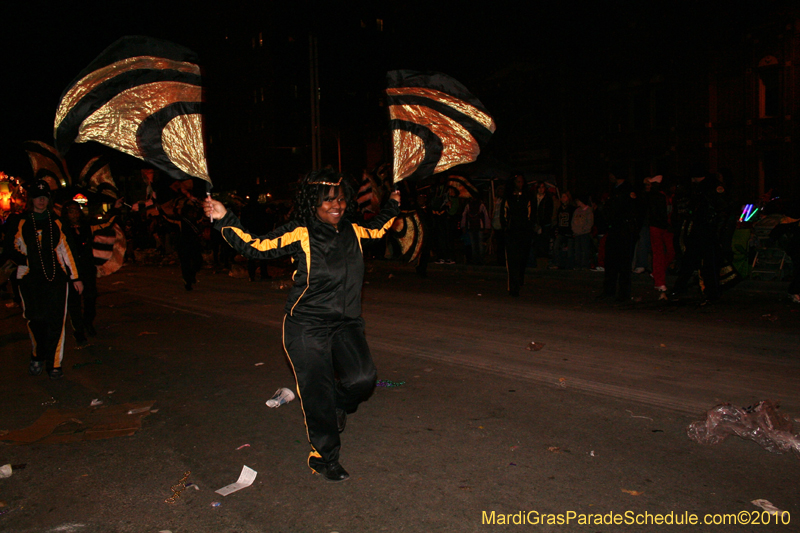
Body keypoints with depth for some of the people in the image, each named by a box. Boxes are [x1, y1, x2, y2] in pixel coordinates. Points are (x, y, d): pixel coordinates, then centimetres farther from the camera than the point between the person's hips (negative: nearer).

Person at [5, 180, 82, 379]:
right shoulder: (21, 222, 7)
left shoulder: (57, 223, 9)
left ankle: (53, 362, 6)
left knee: (55, 321, -3)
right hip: (30, 279, 0)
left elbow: (67, 250, 10)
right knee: (35, 320, 5)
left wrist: (75, 277, 9)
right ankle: (38, 357, 27)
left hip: (56, 277, 0)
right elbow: (11, 247, 14)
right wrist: (24, 260, -5)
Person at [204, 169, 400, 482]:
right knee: (317, 395, 2)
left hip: (346, 324, 4)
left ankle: (338, 405, 21)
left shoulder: (353, 231, 7)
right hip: (307, 327, -4)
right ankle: (323, 458, 24)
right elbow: (257, 247, -9)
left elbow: (378, 229, 29)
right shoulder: (299, 234, -8)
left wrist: (393, 206, 36)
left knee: (363, 378, -16)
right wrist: (224, 220, -16)